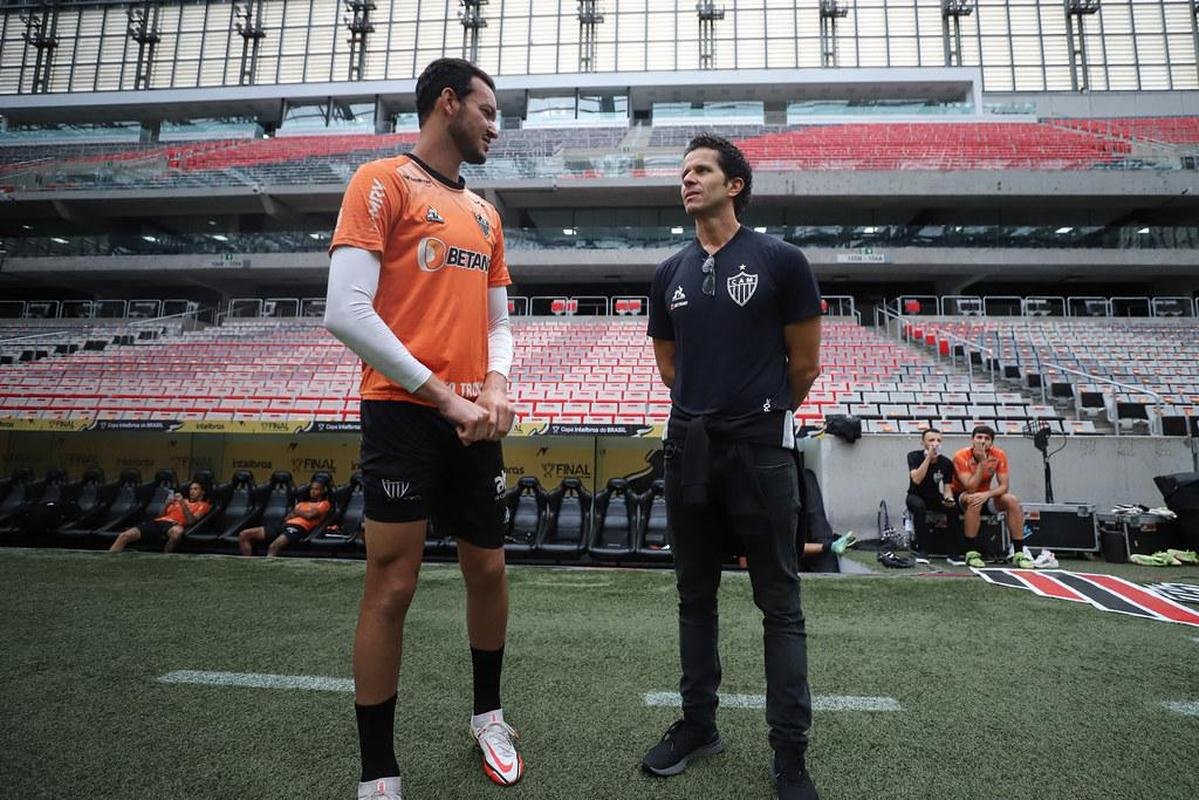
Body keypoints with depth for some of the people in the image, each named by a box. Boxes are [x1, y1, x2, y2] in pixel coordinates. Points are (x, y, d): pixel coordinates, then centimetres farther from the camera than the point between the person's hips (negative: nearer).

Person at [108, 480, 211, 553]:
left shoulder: (203, 505, 14)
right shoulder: (180, 501, 33)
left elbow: (191, 521, -5)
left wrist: (183, 504, -11)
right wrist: (167, 504, 6)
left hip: (173, 524, -6)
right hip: (157, 522, 6)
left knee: (178, 531, -44)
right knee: (124, 535, -16)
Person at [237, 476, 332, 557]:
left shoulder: (324, 504, 11)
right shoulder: (302, 503, 33)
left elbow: (310, 515, -8)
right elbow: (287, 518, 19)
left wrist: (296, 512, 10)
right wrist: (301, 513, 0)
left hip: (299, 528, -8)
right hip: (285, 525, 8)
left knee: (273, 547, -37)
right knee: (244, 535, -4)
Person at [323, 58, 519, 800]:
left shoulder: (485, 214, 18)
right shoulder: (383, 182, -3)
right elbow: (346, 312, -13)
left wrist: (496, 387, -2)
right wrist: (442, 395, -14)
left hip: (475, 421, 7)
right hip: (405, 414, -7)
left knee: (489, 570, 13)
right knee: (392, 586, -1)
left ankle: (489, 714, 36)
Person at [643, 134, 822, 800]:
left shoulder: (780, 261, -3)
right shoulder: (669, 273, 10)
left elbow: (805, 363, 2)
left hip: (759, 447, -4)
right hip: (689, 446, 5)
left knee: (779, 603, 4)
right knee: (695, 595, 14)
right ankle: (698, 724, 31)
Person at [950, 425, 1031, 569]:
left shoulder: (999, 455, -11)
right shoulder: (961, 456, -22)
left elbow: (1004, 486, -13)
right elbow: (971, 488, -29)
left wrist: (987, 494, -34)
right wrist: (982, 462, -33)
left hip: (985, 495, 4)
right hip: (961, 497, -4)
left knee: (1012, 501, -21)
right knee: (974, 500, -36)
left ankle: (1019, 553, -16)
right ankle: (971, 553, -31)